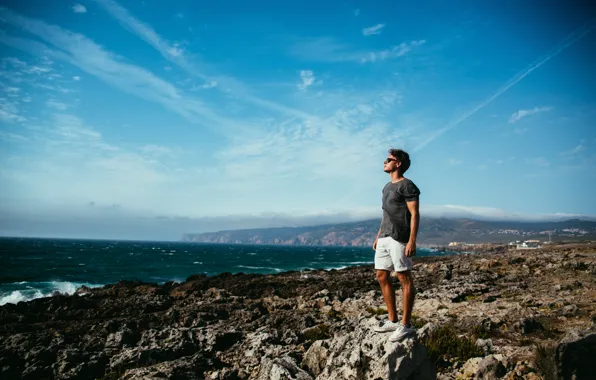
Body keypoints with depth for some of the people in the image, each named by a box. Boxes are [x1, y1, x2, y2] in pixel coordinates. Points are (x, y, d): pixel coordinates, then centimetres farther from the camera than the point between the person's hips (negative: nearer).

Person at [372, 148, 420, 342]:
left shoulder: (407, 186, -6)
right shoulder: (387, 187, 20)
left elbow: (414, 215, -12)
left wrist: (412, 241, -20)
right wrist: (378, 236, 22)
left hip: (399, 238, -9)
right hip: (384, 238, 9)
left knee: (404, 278, -4)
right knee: (382, 277, 9)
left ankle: (406, 325, 2)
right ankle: (392, 320, 18)